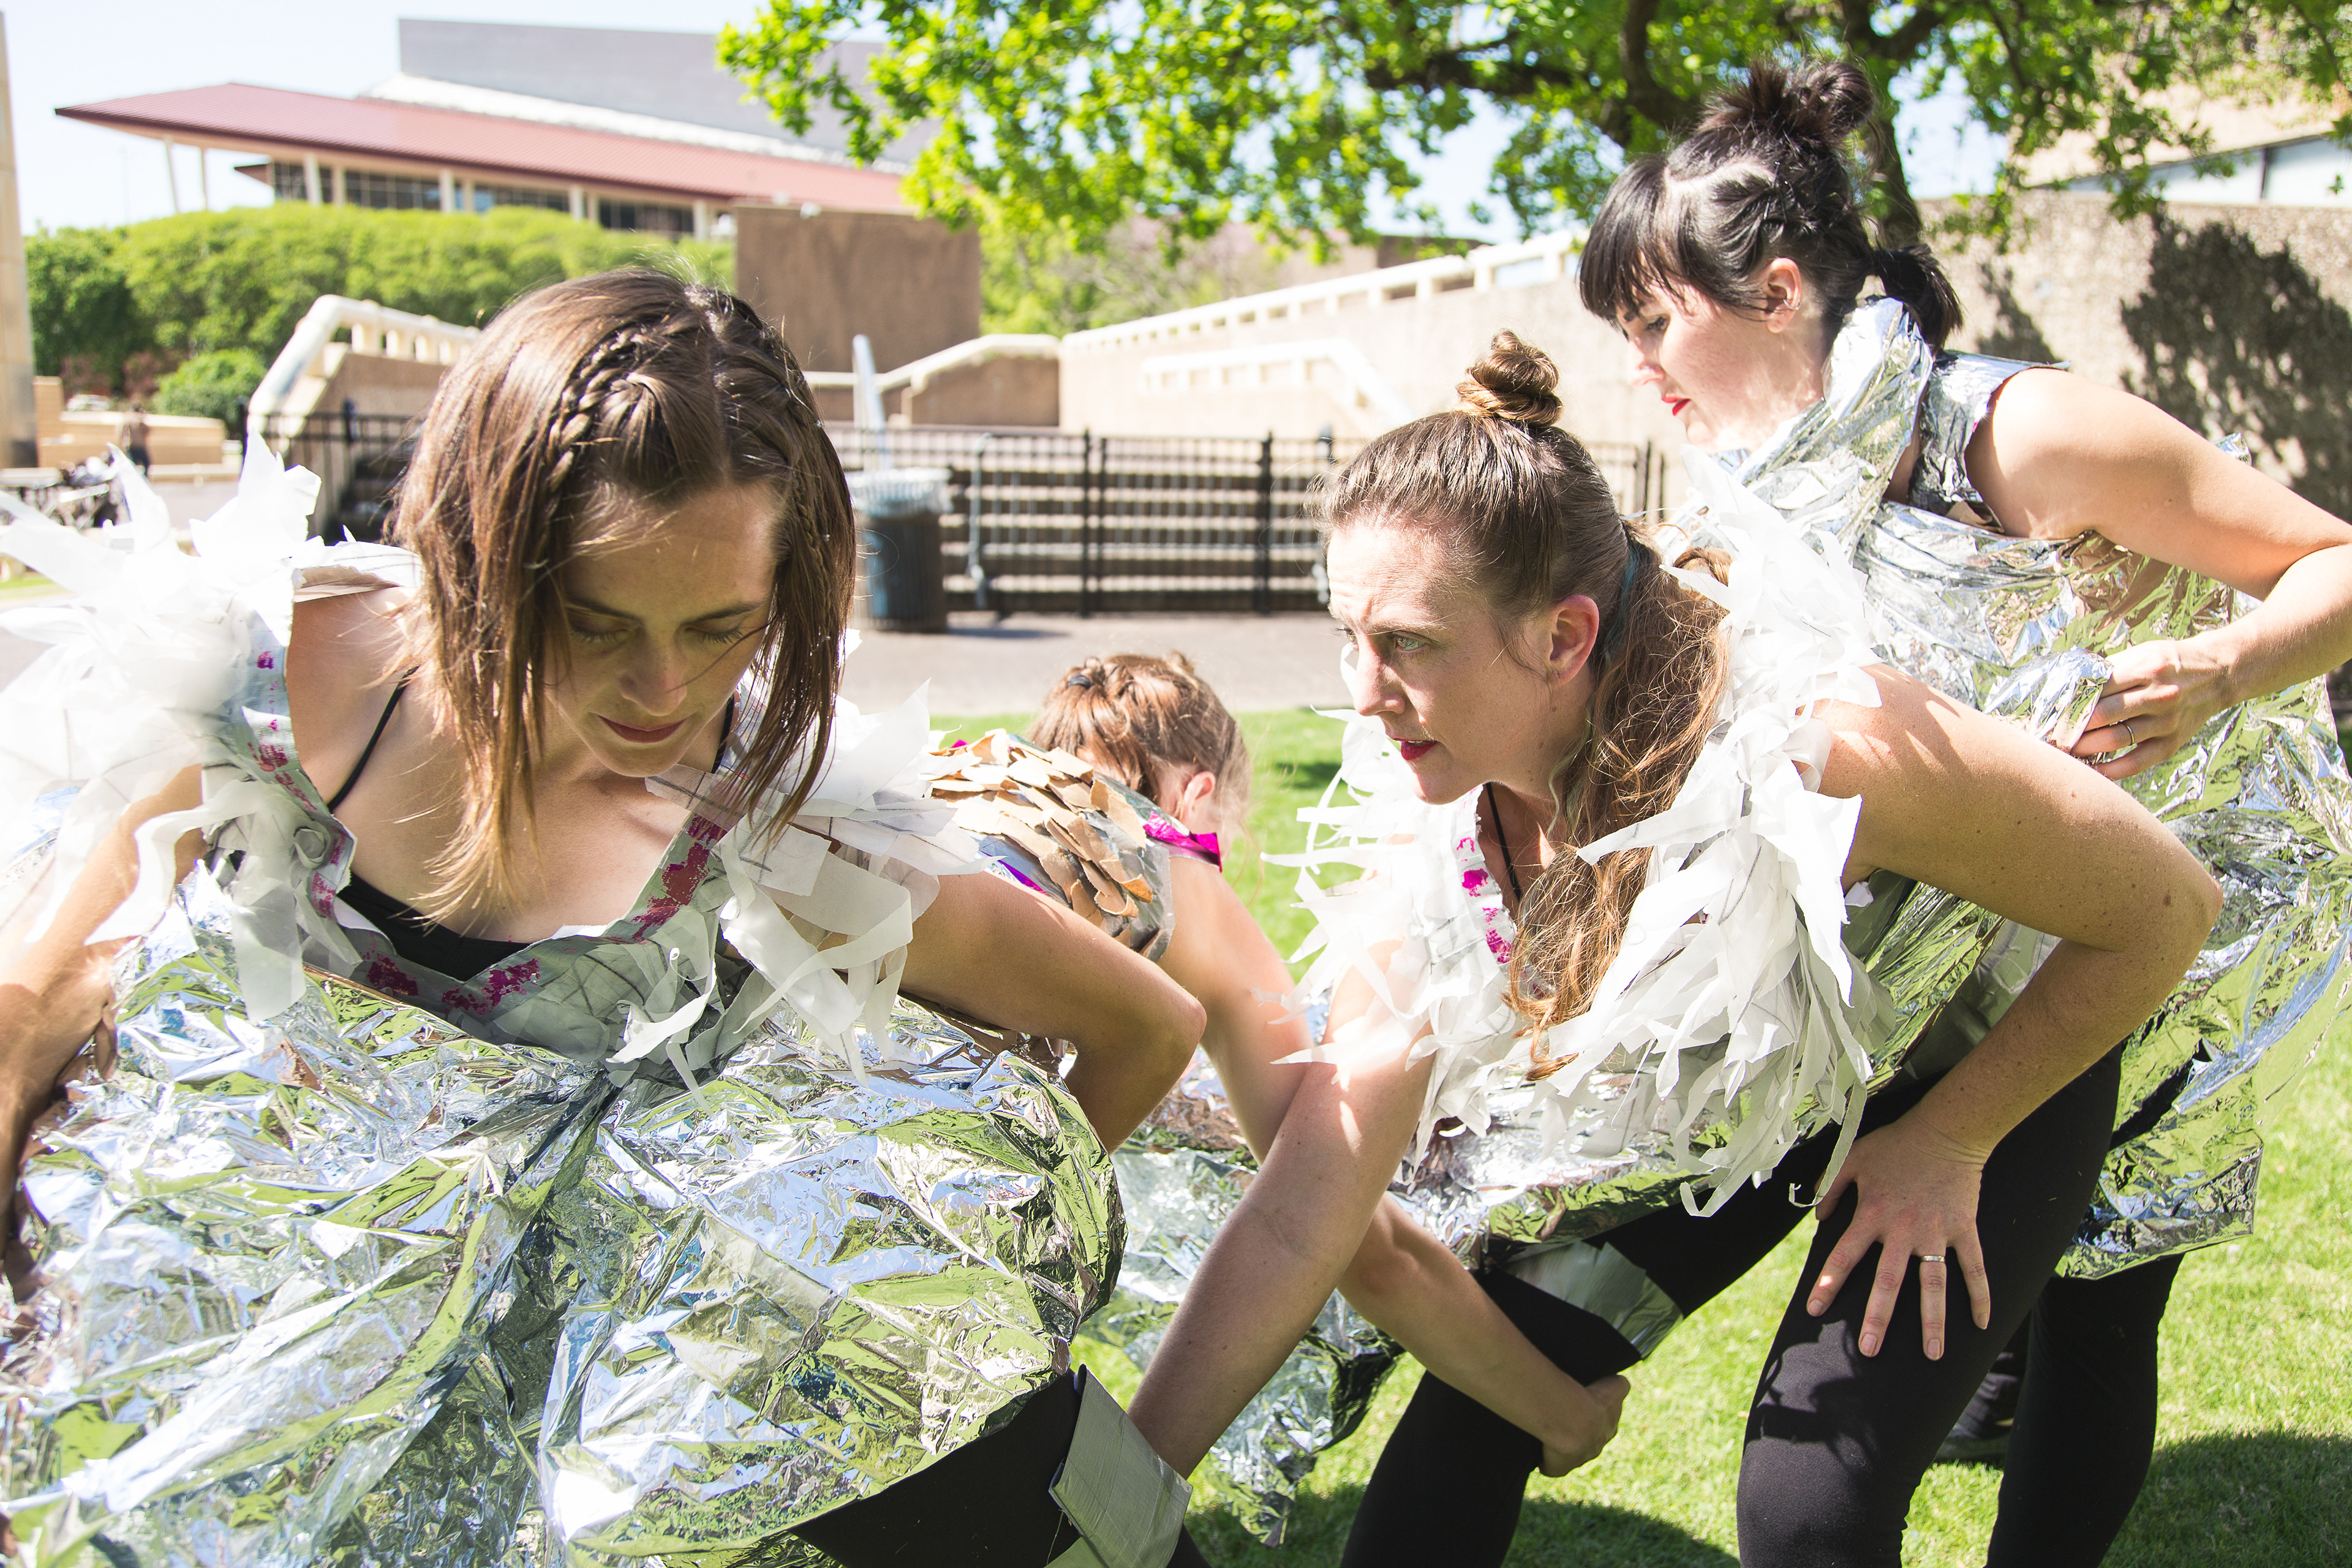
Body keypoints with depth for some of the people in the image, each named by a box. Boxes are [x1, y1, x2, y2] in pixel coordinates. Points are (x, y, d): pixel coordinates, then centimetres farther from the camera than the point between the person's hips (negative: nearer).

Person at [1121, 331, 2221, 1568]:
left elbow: (2165, 909, -23)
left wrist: (1947, 1146, -14)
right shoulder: (1434, 848, -25)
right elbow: (1302, 1215, -22)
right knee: (1483, 1377, -4)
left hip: (1989, 1065, -3)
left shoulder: (1819, 750, -41)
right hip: (1728, 1093, 4)